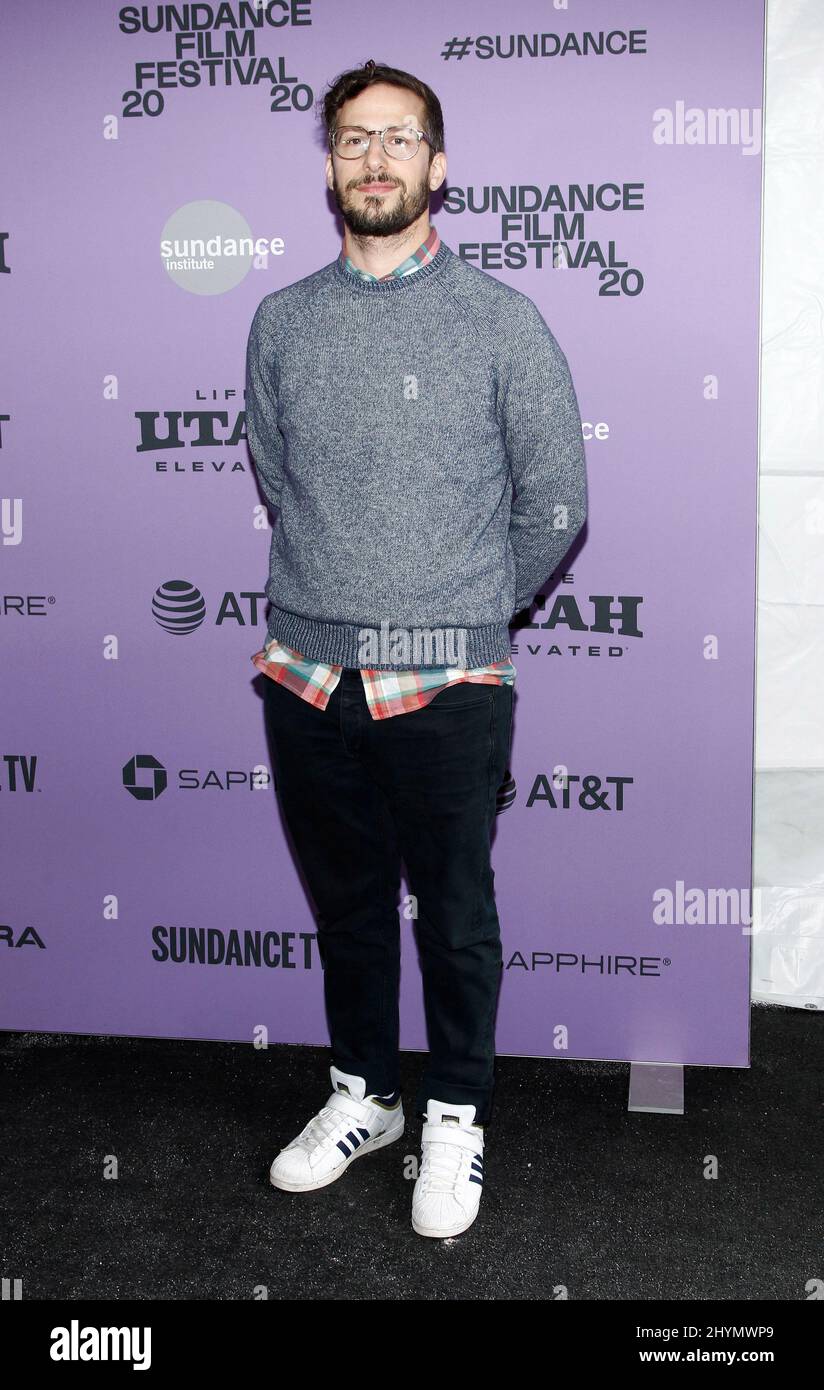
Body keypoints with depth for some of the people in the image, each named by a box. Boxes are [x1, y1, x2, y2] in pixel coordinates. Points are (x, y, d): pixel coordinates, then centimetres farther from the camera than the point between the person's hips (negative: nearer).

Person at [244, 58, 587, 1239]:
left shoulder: (502, 321, -2)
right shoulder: (281, 322, 8)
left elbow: (554, 511, 2)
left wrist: (464, 614, 10)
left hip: (446, 683, -3)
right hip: (307, 668, 3)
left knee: (455, 914, 8)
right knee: (345, 902, 16)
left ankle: (457, 1117, 28)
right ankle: (363, 1094, 36)